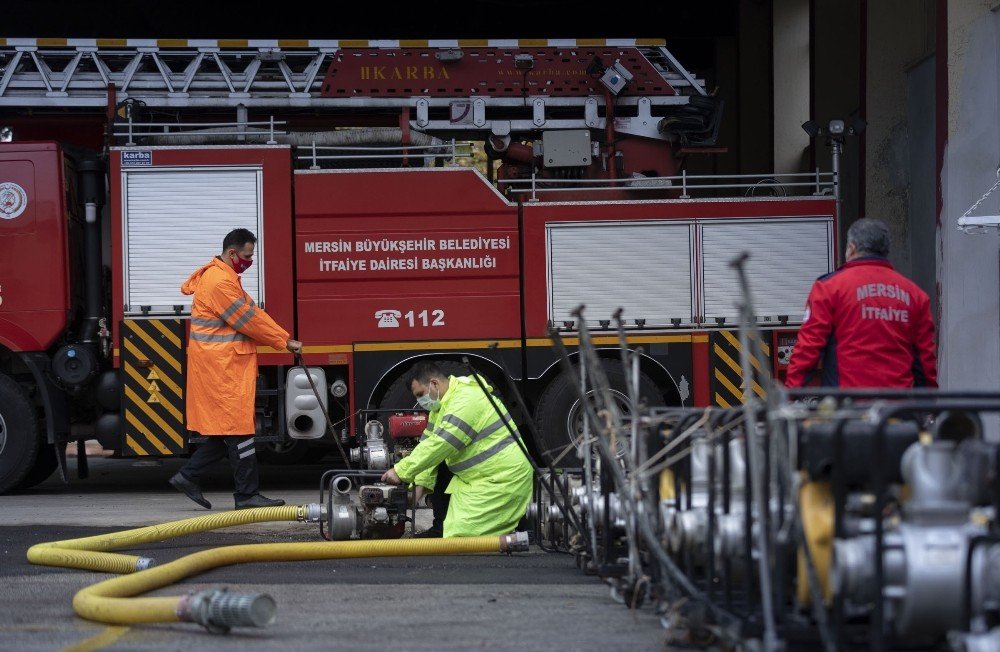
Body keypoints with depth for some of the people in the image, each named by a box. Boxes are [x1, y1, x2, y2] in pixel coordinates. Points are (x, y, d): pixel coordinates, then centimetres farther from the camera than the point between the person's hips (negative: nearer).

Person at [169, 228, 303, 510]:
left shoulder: (225, 277, 19)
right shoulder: (219, 281, -17)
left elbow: (252, 314, 15)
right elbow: (247, 319, -17)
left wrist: (282, 339, 5)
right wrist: (285, 340, -10)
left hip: (227, 366, 11)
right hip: (222, 367, -11)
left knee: (225, 431, 13)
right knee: (238, 430, -6)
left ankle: (188, 477, 17)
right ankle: (247, 495, -3)